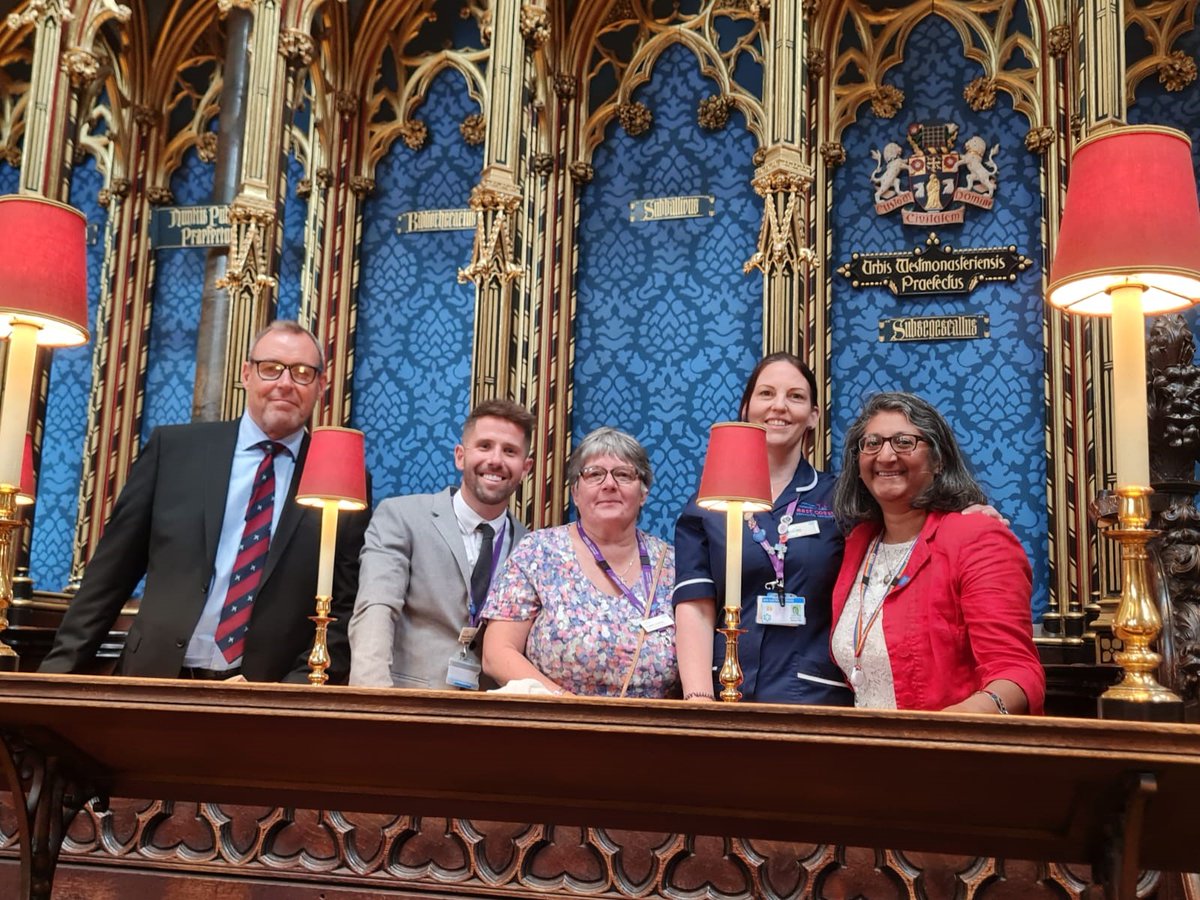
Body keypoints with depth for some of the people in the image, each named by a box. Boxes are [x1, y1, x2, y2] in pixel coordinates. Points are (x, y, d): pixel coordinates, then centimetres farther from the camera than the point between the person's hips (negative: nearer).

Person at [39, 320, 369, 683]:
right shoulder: (173, 448, 6)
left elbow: (346, 606, 4)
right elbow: (112, 570, 8)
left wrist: (298, 688, -7)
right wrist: (61, 667, 5)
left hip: (268, 699, -1)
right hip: (157, 682, 1)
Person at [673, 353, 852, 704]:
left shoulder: (838, 501, 9)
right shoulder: (707, 504, 8)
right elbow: (694, 608, 0)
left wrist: (868, 702, -5)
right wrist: (699, 701, -12)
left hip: (818, 698, 0)